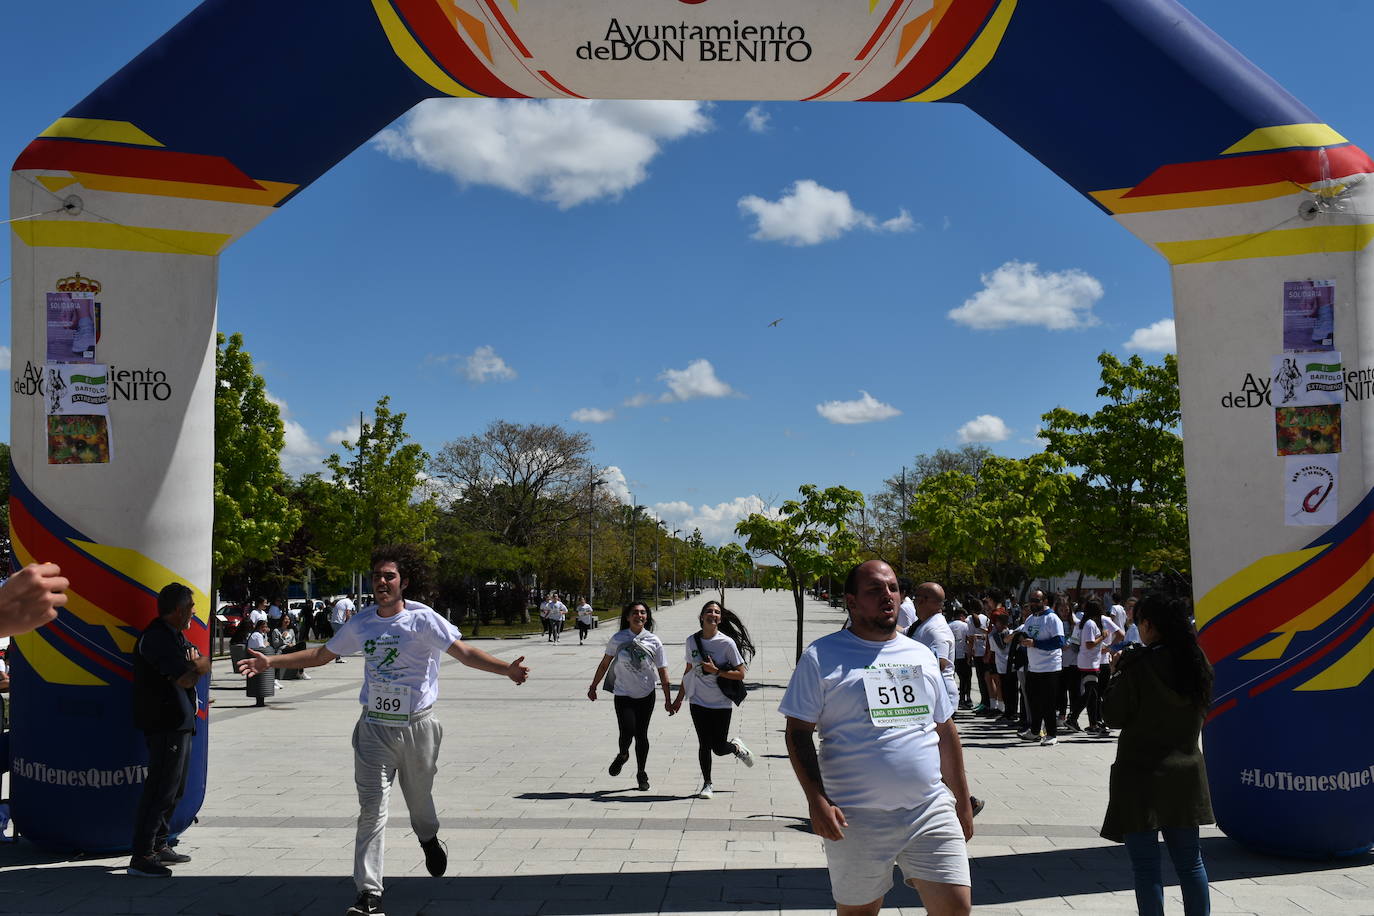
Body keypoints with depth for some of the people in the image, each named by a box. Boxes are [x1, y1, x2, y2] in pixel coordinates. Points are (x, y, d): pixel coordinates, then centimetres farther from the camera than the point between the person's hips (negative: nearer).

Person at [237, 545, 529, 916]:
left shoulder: (422, 619, -10)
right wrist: (270, 662, 12)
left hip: (417, 725, -2)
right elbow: (321, 655, 15)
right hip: (374, 727, 2)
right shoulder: (361, 623, 3)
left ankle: (429, 840, 49)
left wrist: (506, 668, -30)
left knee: (419, 799, 14)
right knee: (371, 808, -5)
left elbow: (464, 652, -15)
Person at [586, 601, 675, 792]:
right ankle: (622, 755, 20)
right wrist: (593, 687, 12)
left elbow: (662, 671, 0)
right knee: (627, 732, -15)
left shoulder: (654, 641, -4)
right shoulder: (618, 639, -5)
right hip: (623, 695, -1)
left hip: (646, 696, 1)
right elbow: (604, 664, 7)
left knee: (641, 735, 5)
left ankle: (641, 774, 24)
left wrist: (668, 700, -1)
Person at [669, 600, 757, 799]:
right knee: (704, 745, 2)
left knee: (719, 748, -1)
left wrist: (716, 671, -20)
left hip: (722, 704, -2)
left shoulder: (727, 642, -10)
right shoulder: (692, 641, 2)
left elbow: (740, 674, -8)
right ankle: (707, 784, 20)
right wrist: (679, 698, 18)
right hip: (698, 702, 3)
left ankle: (736, 746, 33)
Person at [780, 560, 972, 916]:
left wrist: (963, 803, 16)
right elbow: (798, 732, -4)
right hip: (856, 820, -3)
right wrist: (816, 799, -15)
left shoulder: (921, 655, 13)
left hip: (932, 810, 4)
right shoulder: (822, 656, -2)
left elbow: (946, 732, 18)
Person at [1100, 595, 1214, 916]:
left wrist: (1115, 673, 3)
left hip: (1142, 774, -6)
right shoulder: (1196, 662, 3)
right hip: (1186, 773, 6)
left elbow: (1114, 715, -11)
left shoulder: (1138, 664, -17)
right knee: (1189, 860, 15)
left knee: (1146, 865, 1)